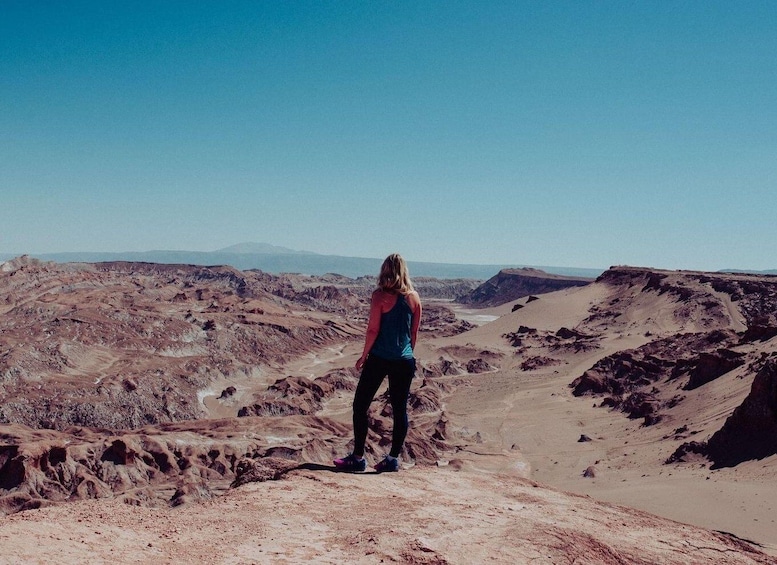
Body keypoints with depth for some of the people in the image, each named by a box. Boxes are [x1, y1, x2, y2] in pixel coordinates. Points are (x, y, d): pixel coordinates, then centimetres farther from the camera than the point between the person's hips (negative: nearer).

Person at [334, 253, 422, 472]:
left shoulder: (380, 296, -10)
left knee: (360, 406, 6)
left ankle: (358, 458, 7)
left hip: (379, 358, -4)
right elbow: (414, 332, 9)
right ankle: (393, 458, 13)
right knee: (400, 409, 9)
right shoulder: (414, 297, 3)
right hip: (404, 361, 5)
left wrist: (364, 356, 0)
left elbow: (373, 329, -11)